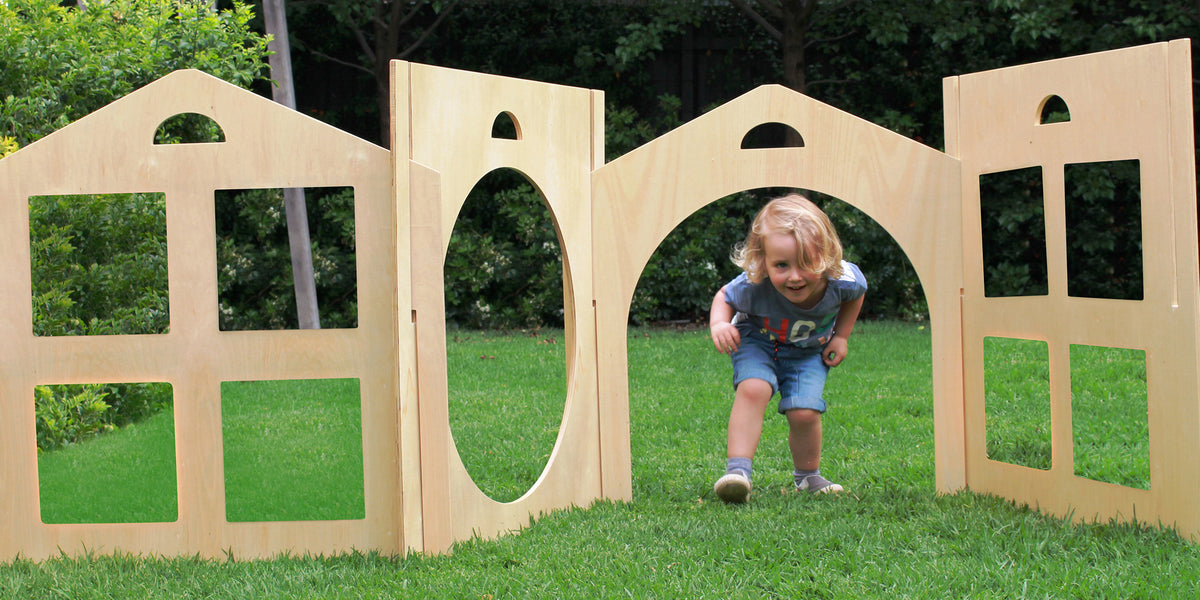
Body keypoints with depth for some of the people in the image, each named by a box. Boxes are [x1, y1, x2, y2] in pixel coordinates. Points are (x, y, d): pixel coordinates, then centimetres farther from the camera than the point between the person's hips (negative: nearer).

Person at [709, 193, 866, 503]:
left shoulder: (843, 280, -30)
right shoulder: (752, 287, -36)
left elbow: (856, 293, -3)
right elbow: (724, 297, -13)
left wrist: (840, 336, -2)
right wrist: (719, 324, -34)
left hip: (807, 351, 1)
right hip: (758, 341, -1)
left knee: (804, 412, -13)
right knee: (753, 389, -29)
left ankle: (808, 475, 15)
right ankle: (738, 470, -27)